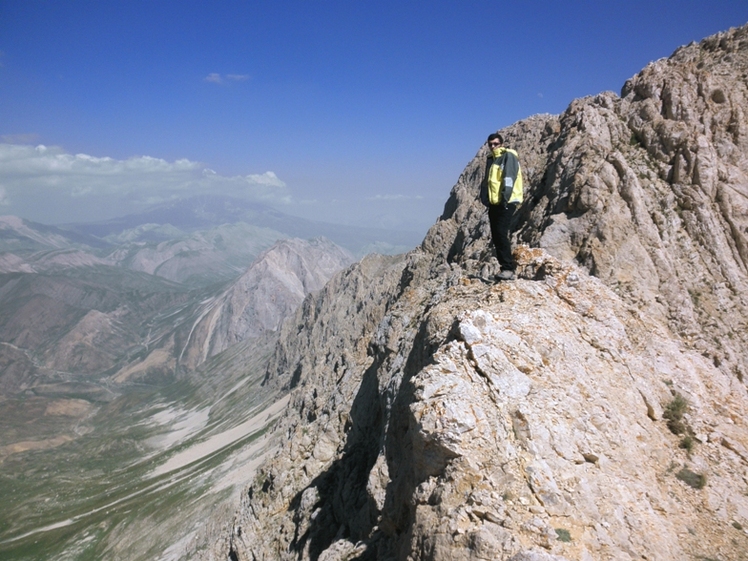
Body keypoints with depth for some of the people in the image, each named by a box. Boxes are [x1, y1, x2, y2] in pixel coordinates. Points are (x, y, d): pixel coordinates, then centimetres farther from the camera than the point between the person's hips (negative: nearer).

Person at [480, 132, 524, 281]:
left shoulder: (509, 156, -5)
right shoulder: (491, 159, 19)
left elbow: (509, 178, -16)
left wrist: (505, 198, -22)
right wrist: (485, 199, 9)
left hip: (507, 202, -8)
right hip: (494, 203, 8)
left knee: (502, 234, -15)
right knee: (496, 237, 7)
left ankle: (508, 269, -11)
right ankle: (507, 268, 14)